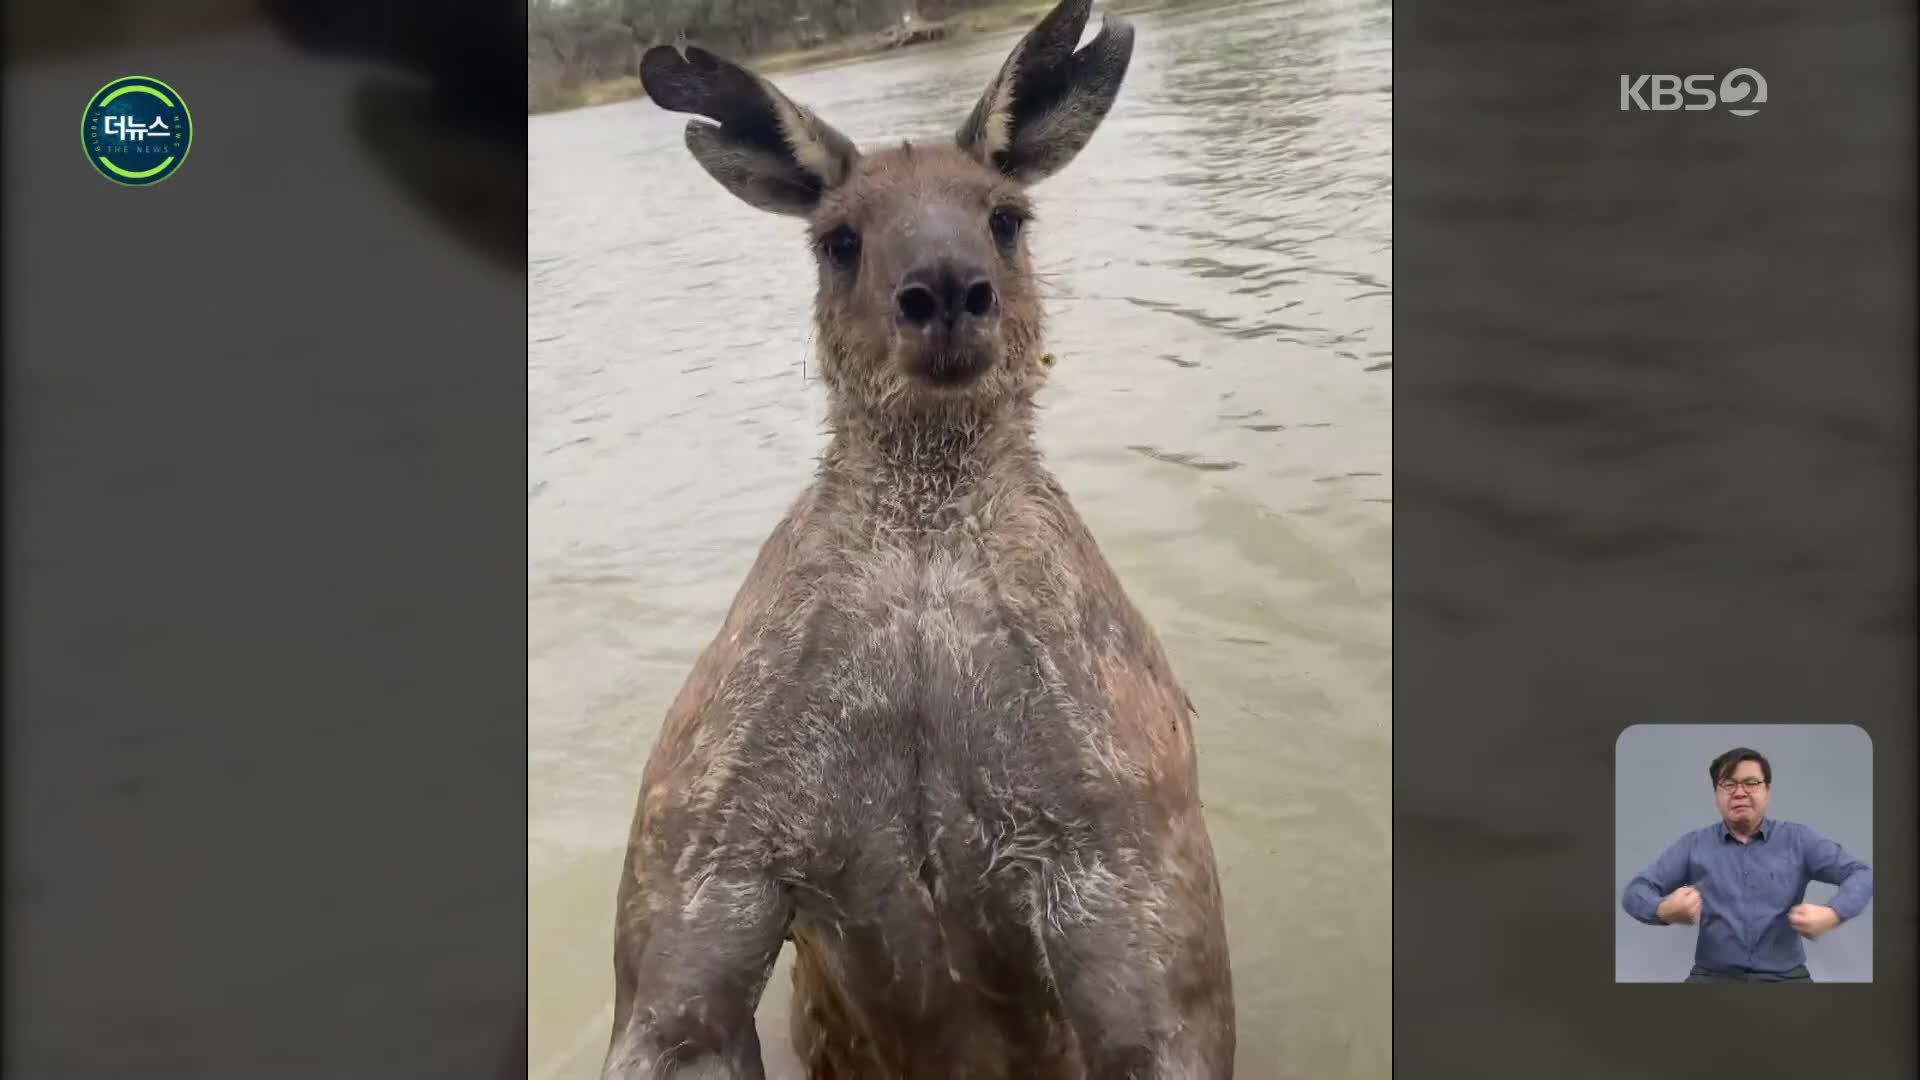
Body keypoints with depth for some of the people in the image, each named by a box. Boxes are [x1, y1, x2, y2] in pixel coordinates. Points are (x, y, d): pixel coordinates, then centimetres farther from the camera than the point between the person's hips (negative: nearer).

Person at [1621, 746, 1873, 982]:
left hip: (1785, 976, 1)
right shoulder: (1693, 845, 10)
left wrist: (1832, 914, -17)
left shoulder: (1797, 839, 9)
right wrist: (1663, 911, -18)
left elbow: (1862, 874, 5)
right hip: (1714, 976, 0)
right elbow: (1636, 892, 7)